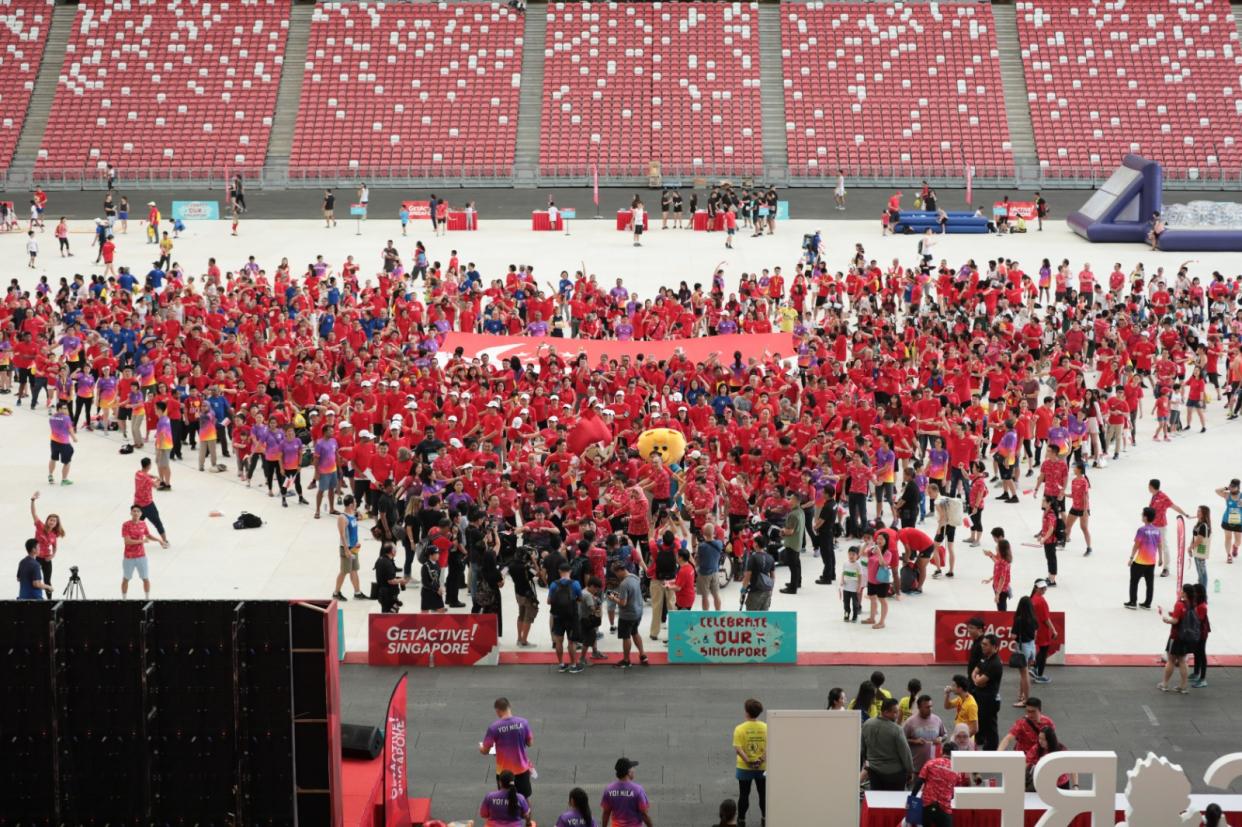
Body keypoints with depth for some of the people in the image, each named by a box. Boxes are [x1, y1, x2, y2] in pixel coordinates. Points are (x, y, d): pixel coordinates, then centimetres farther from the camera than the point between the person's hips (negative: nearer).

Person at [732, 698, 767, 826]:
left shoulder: (740, 729, -15)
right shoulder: (765, 727, -8)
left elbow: (738, 749, -21)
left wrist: (748, 761, -15)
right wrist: (762, 760, -13)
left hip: (745, 767, -2)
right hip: (762, 767, 2)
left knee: (744, 795, 12)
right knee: (763, 794, 16)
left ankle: (741, 820, 19)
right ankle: (765, 819, 24)